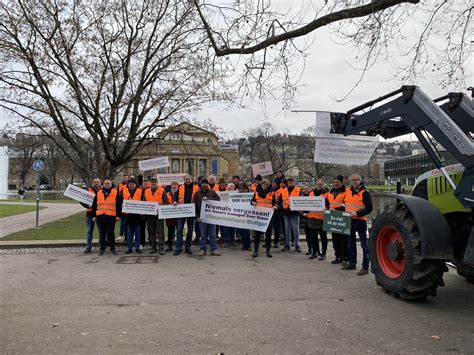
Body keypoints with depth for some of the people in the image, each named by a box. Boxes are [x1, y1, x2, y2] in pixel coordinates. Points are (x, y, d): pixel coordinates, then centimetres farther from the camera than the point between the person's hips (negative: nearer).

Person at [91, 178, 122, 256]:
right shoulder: (98, 193, 14)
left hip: (111, 216, -2)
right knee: (102, 233, 7)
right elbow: (94, 205, 14)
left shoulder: (115, 193, 5)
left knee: (111, 233, 4)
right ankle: (102, 249, 16)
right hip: (100, 216, 3)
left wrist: (118, 215, -5)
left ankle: (112, 248, 13)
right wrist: (94, 216, 8)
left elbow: (119, 205, 1)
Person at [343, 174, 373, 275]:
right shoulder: (348, 192, 13)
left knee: (364, 244, -4)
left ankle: (365, 267, -1)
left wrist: (357, 213, -22)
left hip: (360, 221, -7)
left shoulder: (364, 193, -6)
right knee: (351, 243, 16)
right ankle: (352, 263, 28)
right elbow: (345, 205, 24)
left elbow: (369, 208, -12)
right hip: (349, 221, 7)